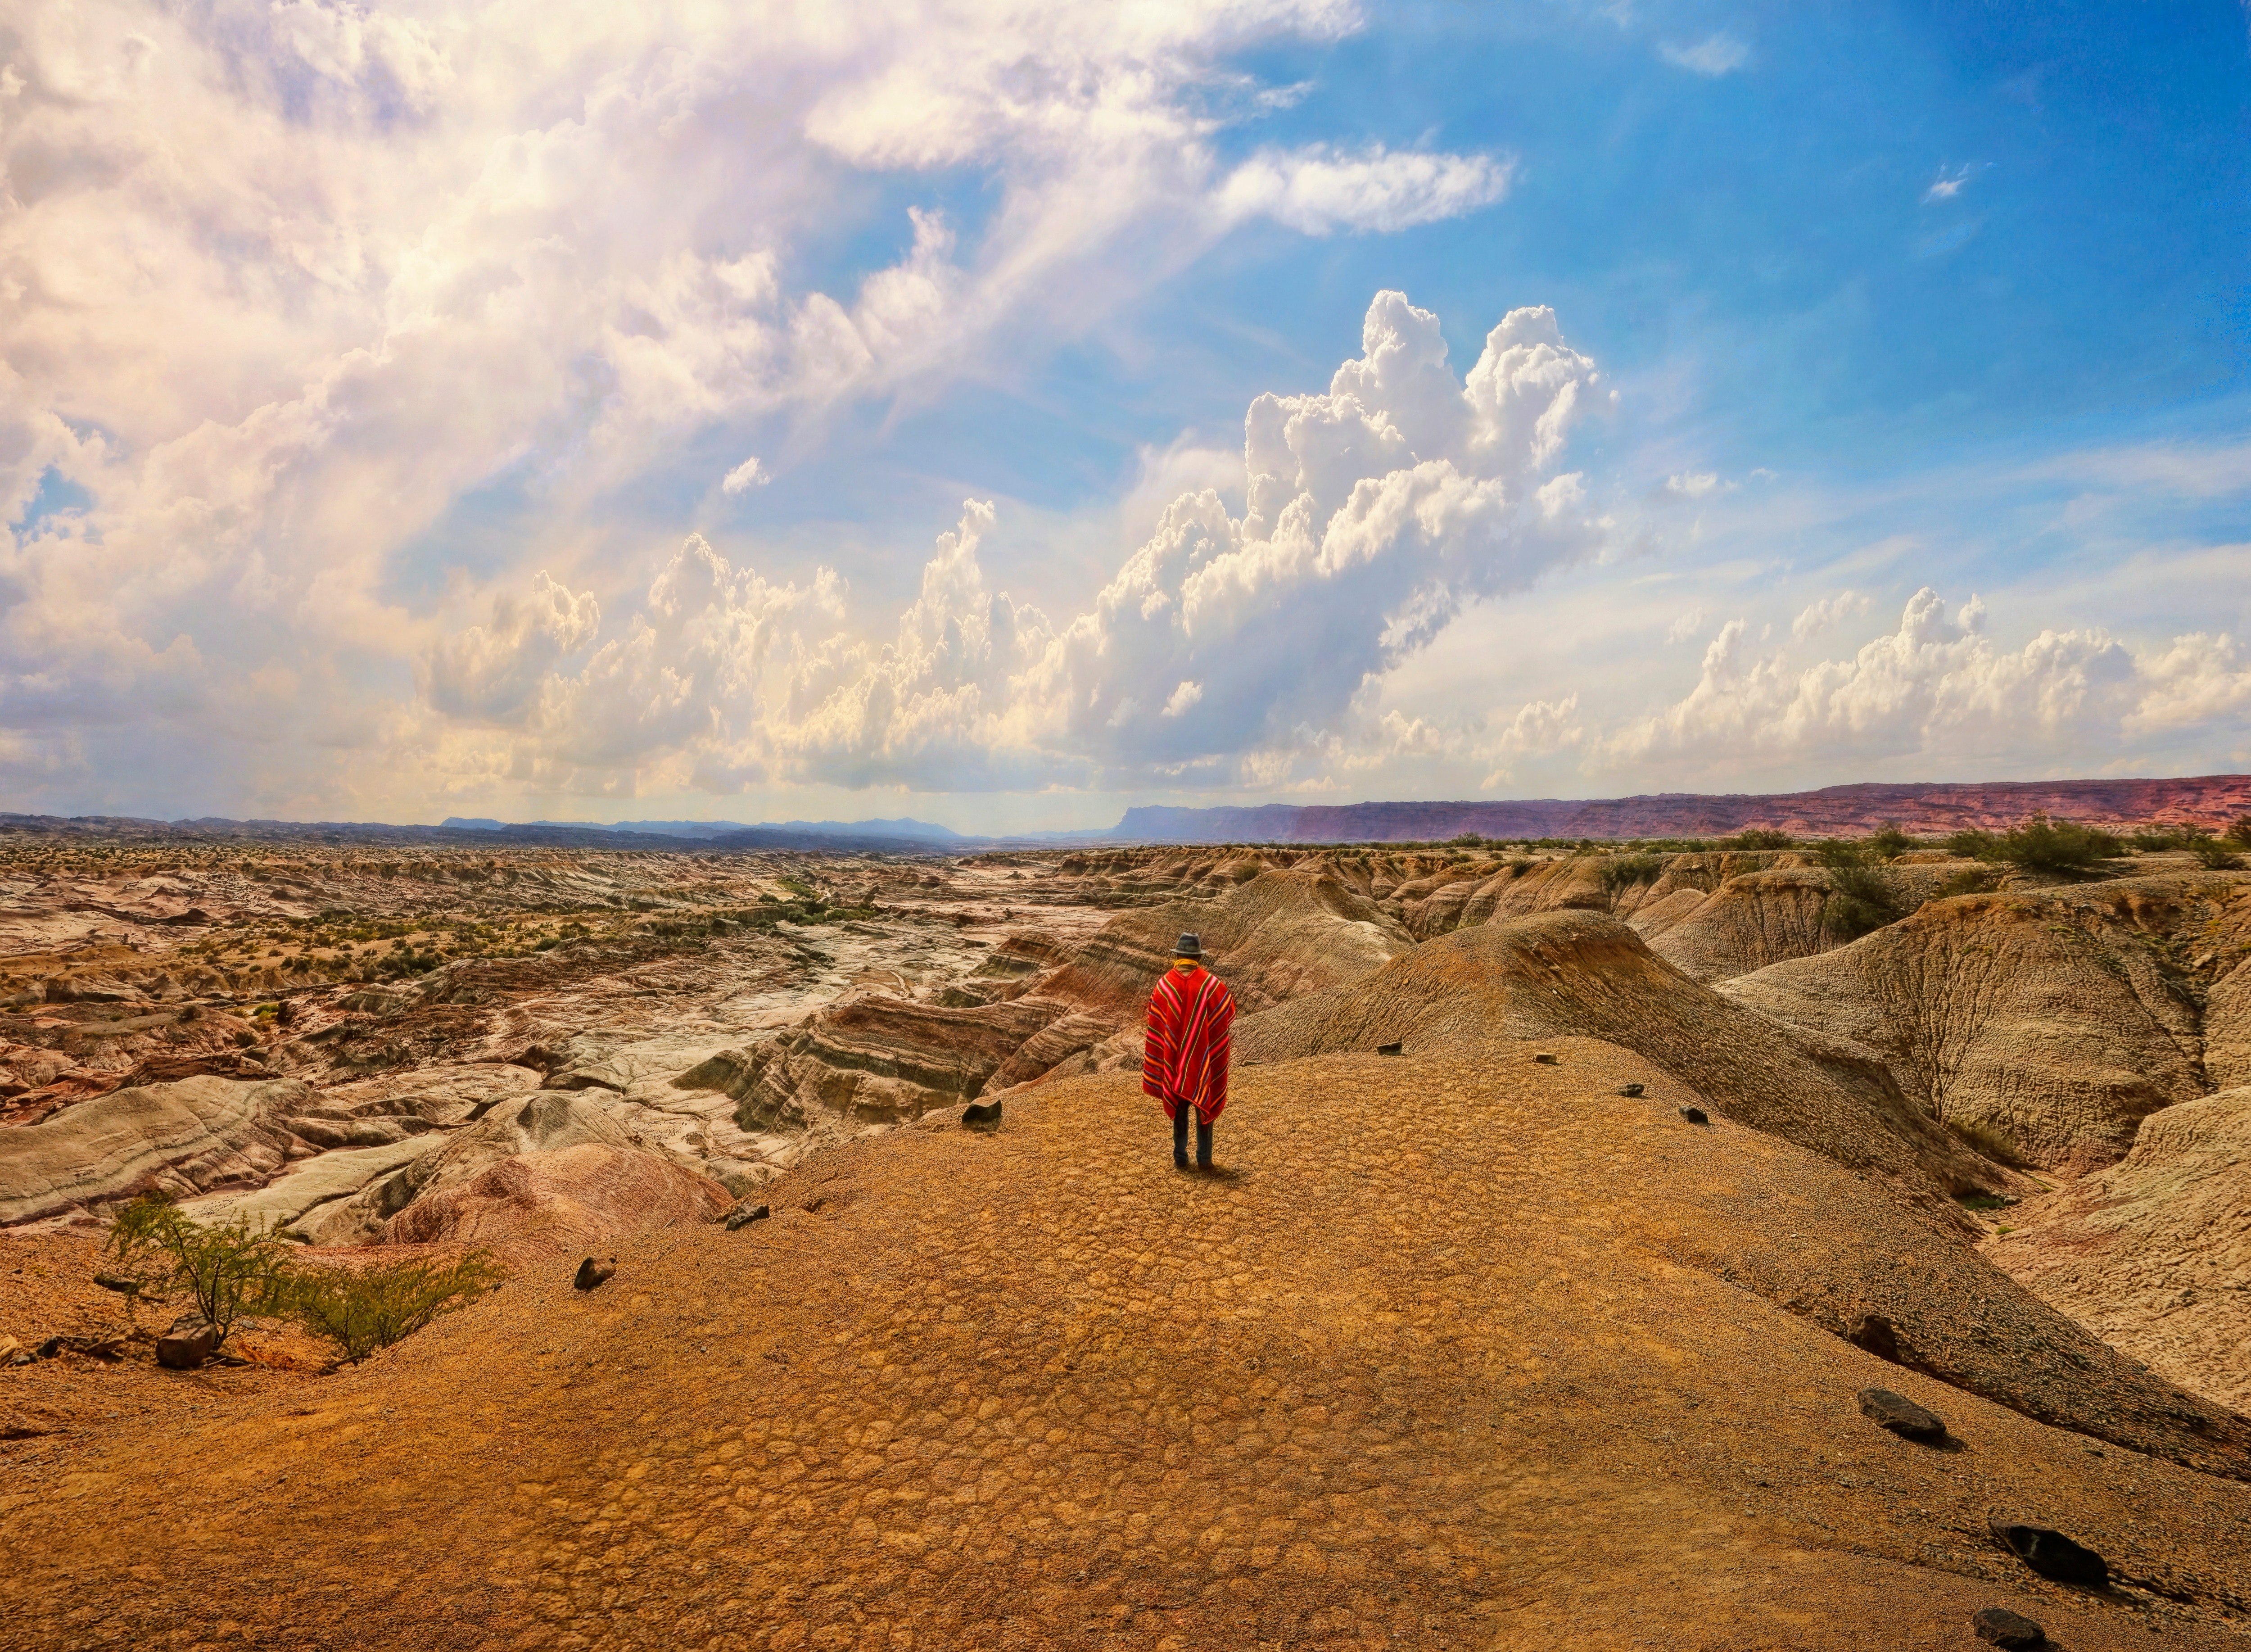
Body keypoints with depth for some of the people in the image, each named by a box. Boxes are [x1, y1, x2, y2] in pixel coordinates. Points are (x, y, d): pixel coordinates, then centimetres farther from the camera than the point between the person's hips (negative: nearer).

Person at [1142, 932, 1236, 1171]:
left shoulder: (1164, 984, -8)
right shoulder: (1212, 984, -11)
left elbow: (1154, 1024, -3)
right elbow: (1229, 1011, 2)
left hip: (1174, 1059, 1)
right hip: (1204, 1060, -1)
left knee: (1179, 1107, 13)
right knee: (1205, 1105, 11)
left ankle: (1180, 1156, 17)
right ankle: (1204, 1158, 13)